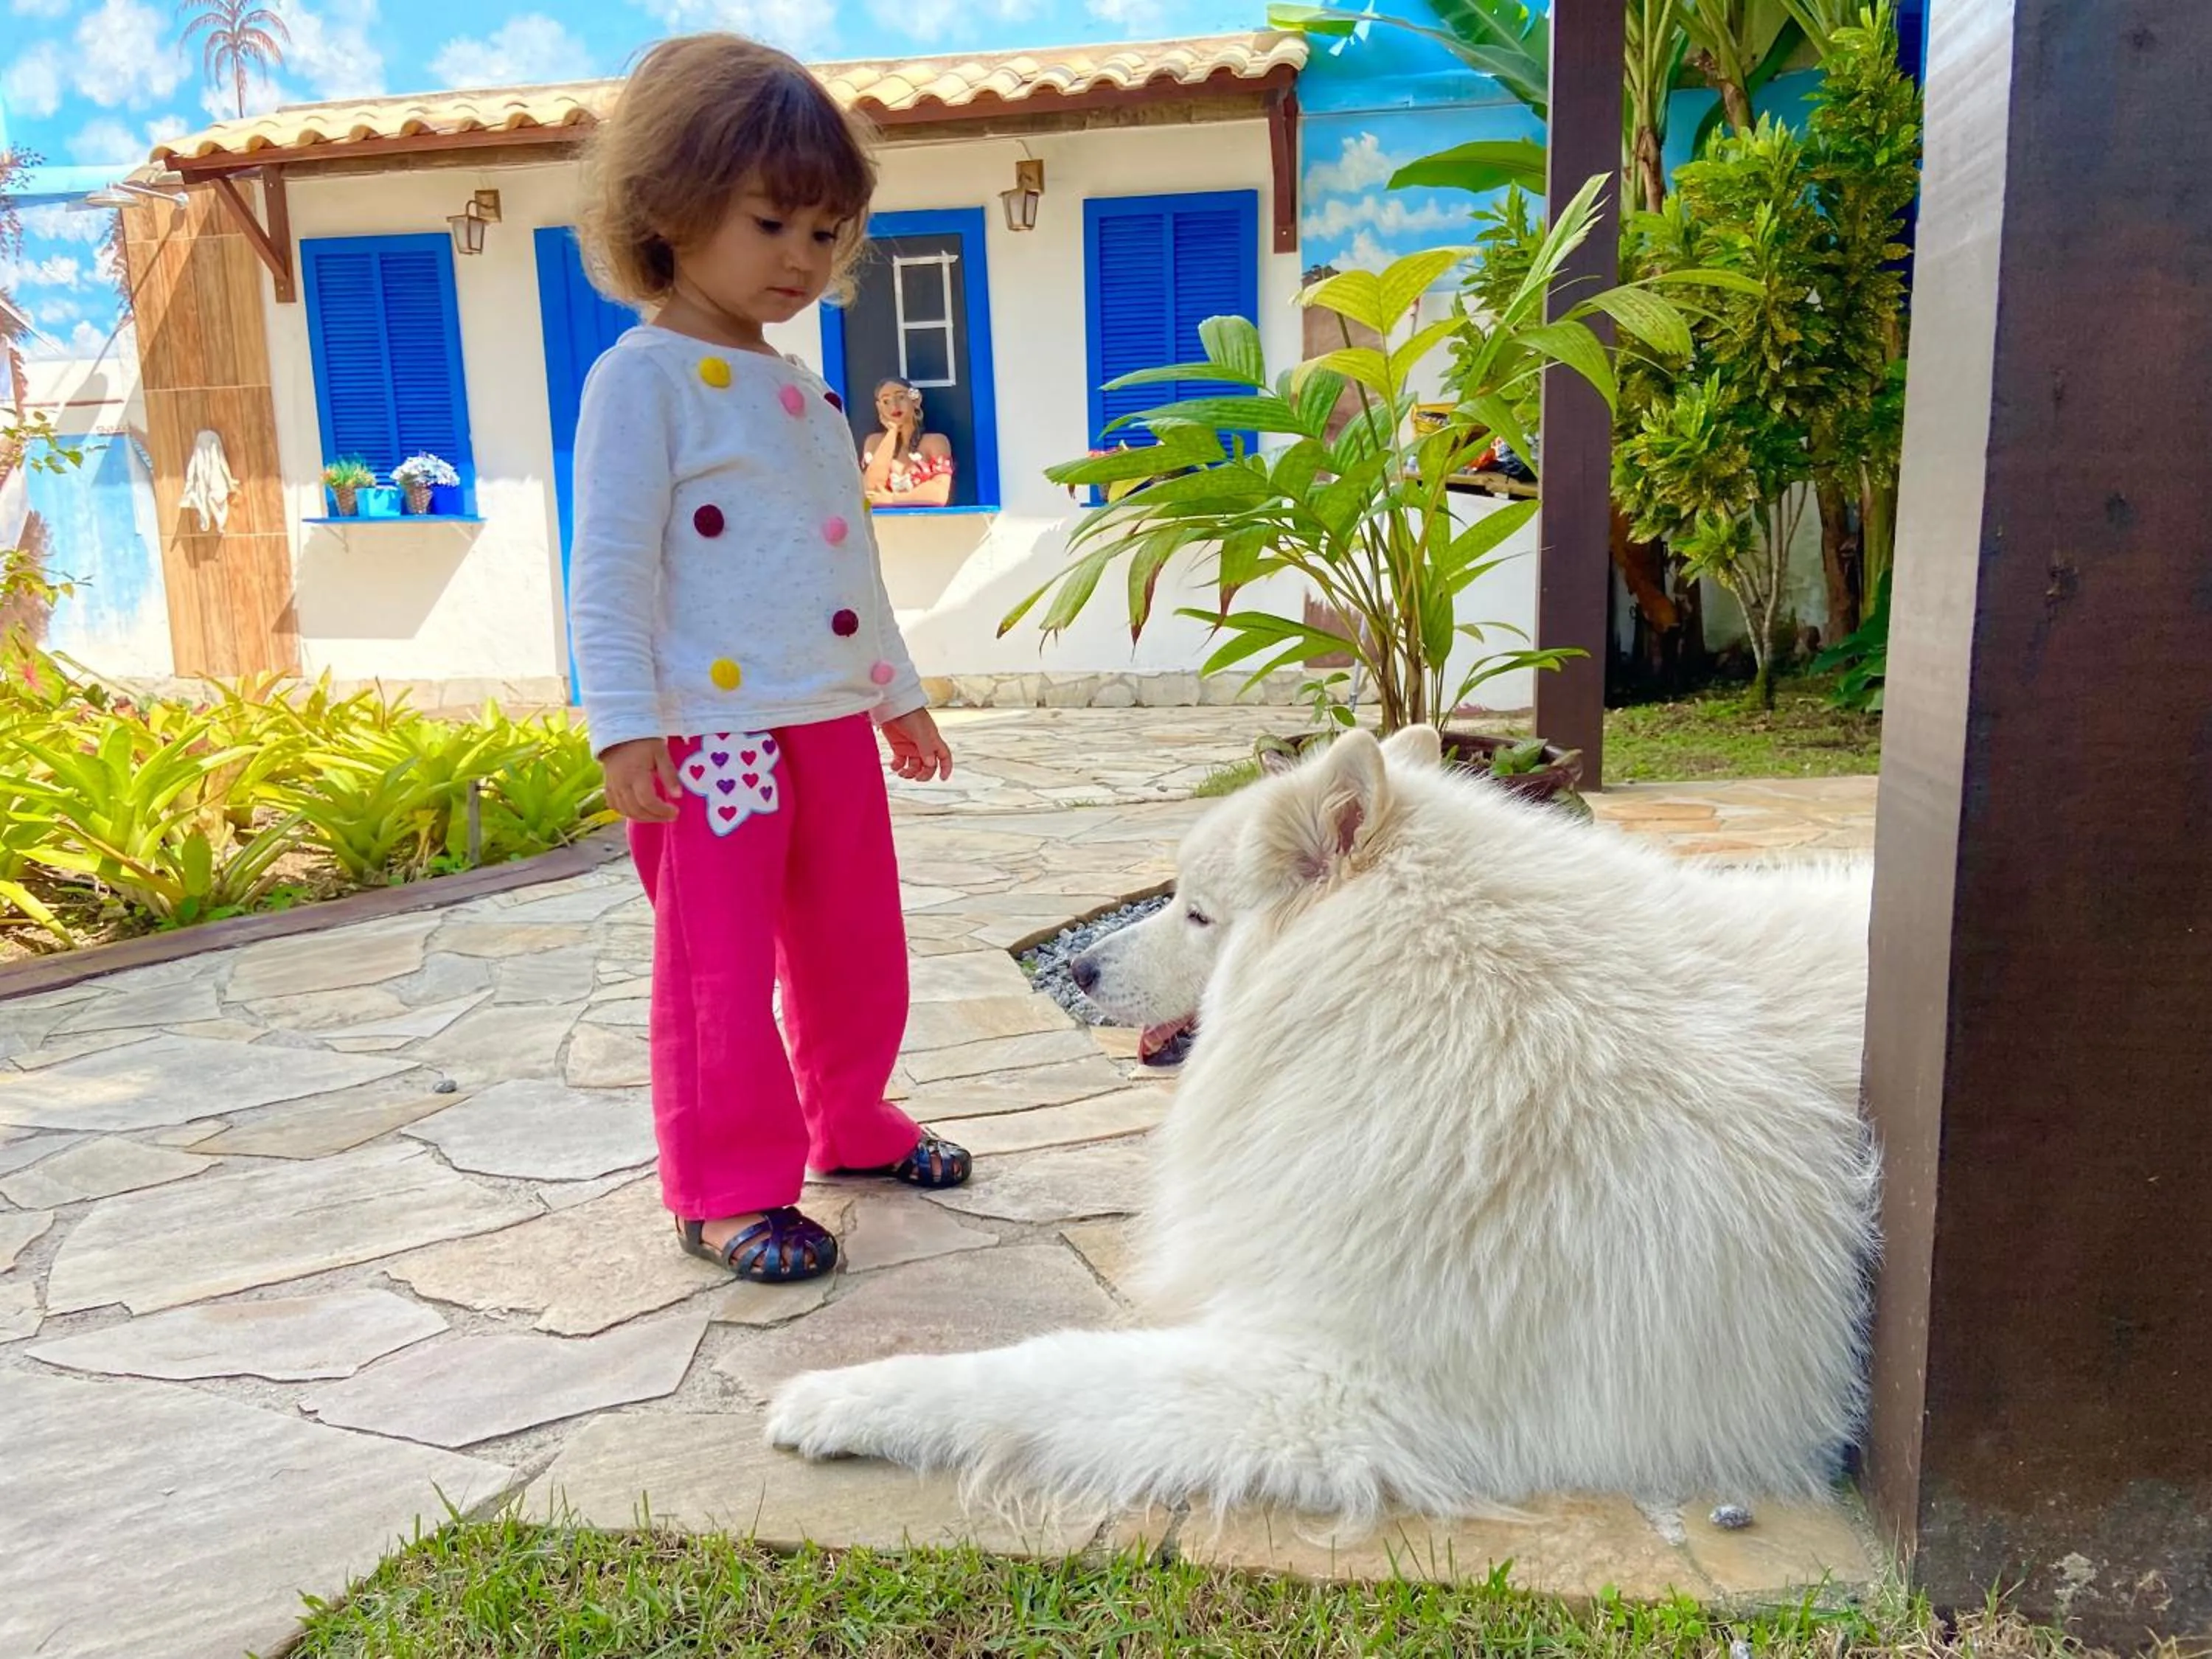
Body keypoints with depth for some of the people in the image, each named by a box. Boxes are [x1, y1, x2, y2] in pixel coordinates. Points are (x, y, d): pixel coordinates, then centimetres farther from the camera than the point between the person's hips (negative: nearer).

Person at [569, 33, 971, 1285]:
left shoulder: (805, 394, 17)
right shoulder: (644, 379, -7)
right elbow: (611, 568, -13)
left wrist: (897, 691, 25)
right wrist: (626, 722, -20)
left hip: (834, 723, 8)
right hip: (712, 736, -8)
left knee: (856, 948, 16)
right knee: (721, 972, 0)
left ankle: (850, 1122, 35)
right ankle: (728, 1189, 13)